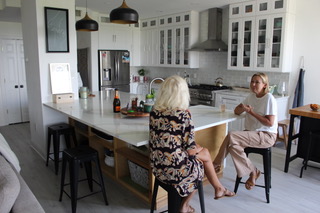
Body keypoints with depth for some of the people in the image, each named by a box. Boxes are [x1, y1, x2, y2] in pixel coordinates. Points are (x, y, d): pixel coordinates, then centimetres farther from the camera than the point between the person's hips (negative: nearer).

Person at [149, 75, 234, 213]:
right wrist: (199, 149, 9)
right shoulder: (183, 114, -19)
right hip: (175, 170, -5)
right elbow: (190, 149, -14)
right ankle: (219, 189, 46)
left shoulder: (154, 112, -1)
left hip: (157, 169, 6)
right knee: (204, 154, 22)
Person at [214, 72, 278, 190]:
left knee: (231, 136, -25)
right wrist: (243, 108, -9)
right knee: (233, 145, -23)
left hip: (266, 136, -7)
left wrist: (251, 112, -16)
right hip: (252, 132, 7)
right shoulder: (251, 96, 11)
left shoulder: (269, 98, -11)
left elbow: (270, 123, -16)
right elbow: (236, 111, 15)